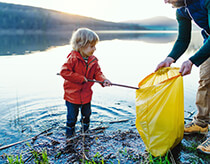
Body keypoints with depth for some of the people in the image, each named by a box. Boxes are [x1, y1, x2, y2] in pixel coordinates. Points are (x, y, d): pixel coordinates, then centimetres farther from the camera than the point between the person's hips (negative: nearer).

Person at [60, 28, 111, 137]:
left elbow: (97, 73, 2)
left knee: (86, 113, 23)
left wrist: (103, 80, -21)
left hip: (86, 94, 5)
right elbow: (64, 72, -25)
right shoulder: (73, 59, -20)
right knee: (72, 115, 12)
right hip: (72, 94, -5)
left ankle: (85, 128, 50)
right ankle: (70, 130, 38)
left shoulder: (93, 60, -3)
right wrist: (80, 78, -27)